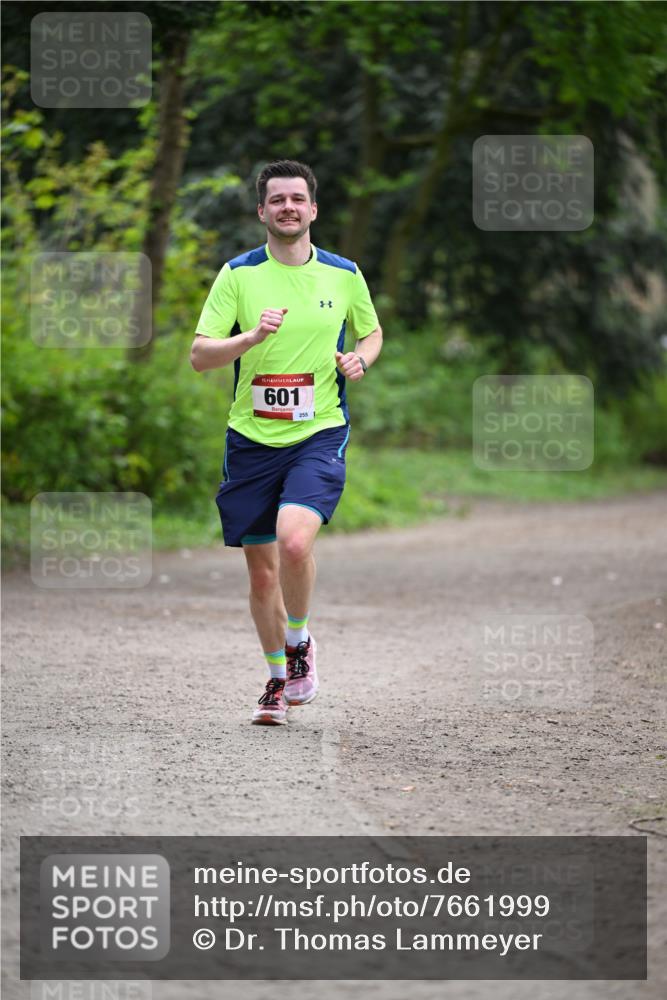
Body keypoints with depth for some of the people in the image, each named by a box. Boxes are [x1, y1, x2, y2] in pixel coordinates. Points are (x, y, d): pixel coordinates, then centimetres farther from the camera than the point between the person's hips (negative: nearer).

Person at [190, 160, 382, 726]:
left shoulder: (344, 275, 5)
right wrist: (253, 336, -22)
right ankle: (278, 679, 25)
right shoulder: (238, 275, 0)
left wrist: (360, 359, 0)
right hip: (252, 440, 1)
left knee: (295, 541, -24)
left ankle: (299, 641, 2)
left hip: (320, 435, -1)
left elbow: (372, 332, 22)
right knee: (261, 570, 5)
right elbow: (199, 355, -5)